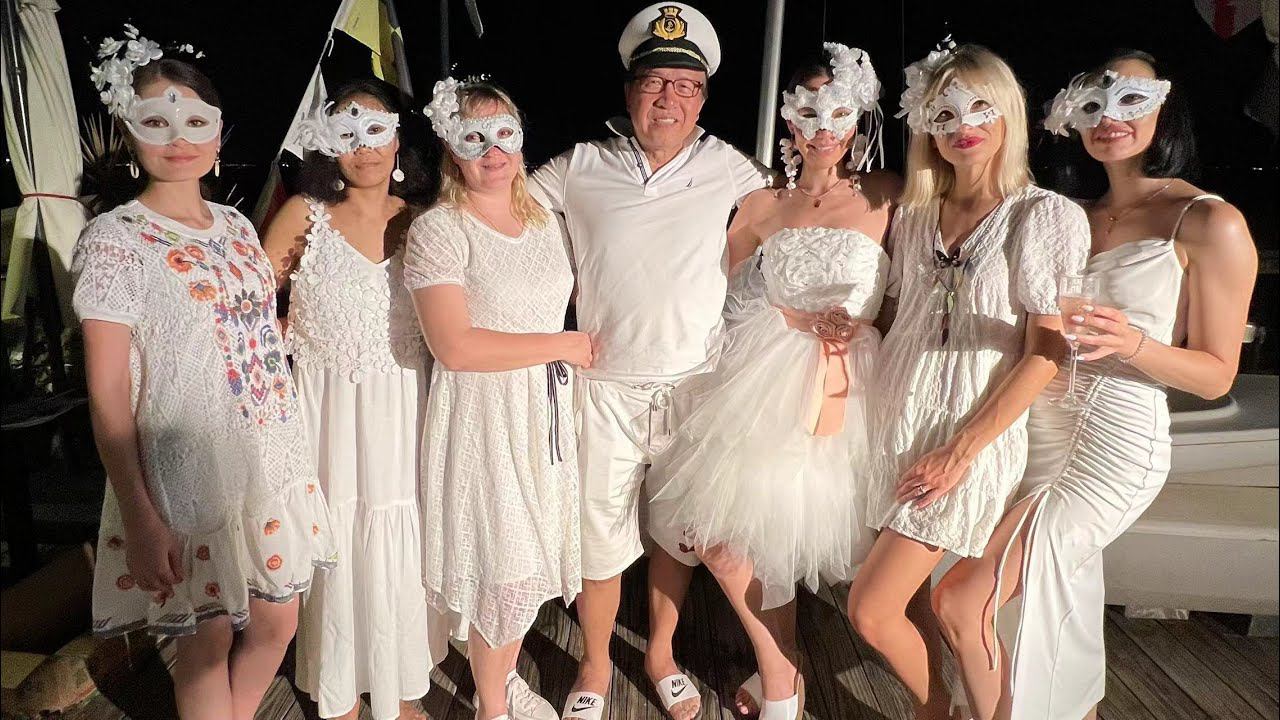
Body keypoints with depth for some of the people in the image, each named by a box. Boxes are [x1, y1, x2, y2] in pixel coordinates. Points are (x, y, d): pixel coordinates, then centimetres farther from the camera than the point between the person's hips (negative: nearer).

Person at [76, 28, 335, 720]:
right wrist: (140, 518, -16)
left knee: (276, 621, 16)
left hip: (274, 466, 6)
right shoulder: (114, 240, -10)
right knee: (208, 639, 9)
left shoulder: (236, 225, 7)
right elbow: (108, 395, -13)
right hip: (191, 478, -6)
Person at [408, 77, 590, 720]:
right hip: (483, 418, -6)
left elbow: (569, 303, 21)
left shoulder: (545, 222, 9)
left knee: (533, 561, 16)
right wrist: (563, 345, -15)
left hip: (546, 413, 6)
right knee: (504, 572, 4)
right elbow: (455, 346, -21)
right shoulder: (438, 229, -13)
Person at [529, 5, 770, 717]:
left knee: (678, 529, 15)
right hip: (606, 386, -1)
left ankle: (662, 652, 40)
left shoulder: (727, 168, 0)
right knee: (600, 532, 9)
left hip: (695, 384, 1)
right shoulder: (580, 169, -1)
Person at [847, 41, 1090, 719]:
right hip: (896, 429, 5)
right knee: (910, 603, 11)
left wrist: (961, 450, -15)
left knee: (870, 610, -7)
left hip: (972, 441, -5)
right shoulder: (914, 214, 10)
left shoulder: (1043, 216, -6)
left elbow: (1043, 355, -11)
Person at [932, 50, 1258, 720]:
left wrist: (1133, 343, -23)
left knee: (962, 601, -10)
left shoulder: (1210, 223, -7)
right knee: (1066, 620, 15)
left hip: (1118, 445, -6)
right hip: (1040, 432, 6)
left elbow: (1216, 375, -5)